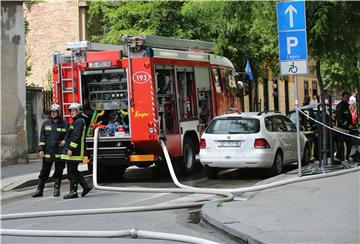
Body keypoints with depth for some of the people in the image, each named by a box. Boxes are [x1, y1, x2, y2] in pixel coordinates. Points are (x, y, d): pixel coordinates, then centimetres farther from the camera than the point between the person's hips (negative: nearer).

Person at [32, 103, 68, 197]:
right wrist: (41, 149, 1)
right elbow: (42, 137, 7)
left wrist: (65, 141, -7)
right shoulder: (46, 123, 8)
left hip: (59, 152, -1)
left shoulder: (64, 124, 3)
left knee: (58, 172, 5)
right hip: (48, 152, 1)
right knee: (44, 172, 3)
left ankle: (57, 189, 15)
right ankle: (39, 190, 8)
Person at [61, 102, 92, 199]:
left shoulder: (79, 121, -12)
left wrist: (71, 149, -23)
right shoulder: (76, 121, 20)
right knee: (73, 171, 13)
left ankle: (73, 192, -2)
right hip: (72, 152, 10)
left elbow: (76, 137, -21)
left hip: (74, 152, -10)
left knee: (72, 172, -6)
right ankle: (86, 186, 14)